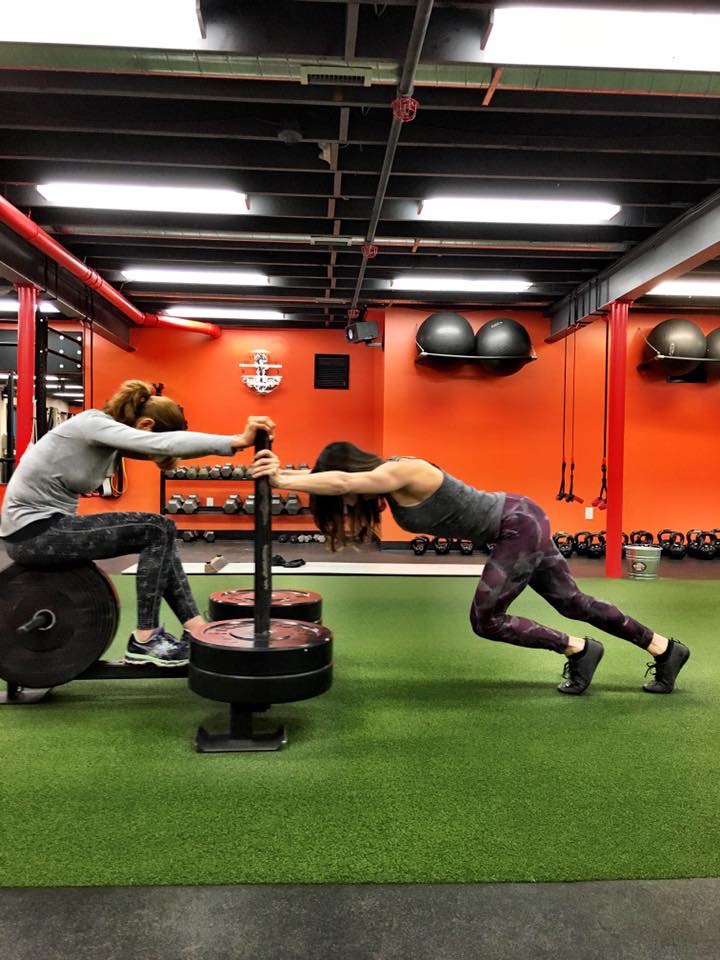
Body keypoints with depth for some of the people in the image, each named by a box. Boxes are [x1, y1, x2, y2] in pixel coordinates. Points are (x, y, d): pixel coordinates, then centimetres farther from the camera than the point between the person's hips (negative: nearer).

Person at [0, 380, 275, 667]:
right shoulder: (94, 424, -20)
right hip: (31, 531, -10)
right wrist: (237, 441, -40)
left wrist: (234, 442, -19)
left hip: (49, 523, 10)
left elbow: (160, 447, -4)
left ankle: (197, 630, 3)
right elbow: (162, 444, -35)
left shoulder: (109, 434, 7)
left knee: (160, 533, 2)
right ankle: (144, 641, -6)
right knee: (156, 531, -14)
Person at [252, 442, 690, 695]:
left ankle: (579, 650, 13)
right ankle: (666, 648, 30)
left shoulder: (401, 473, -24)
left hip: (520, 526, -10)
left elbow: (341, 481, -40)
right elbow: (336, 480, -1)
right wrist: (282, 471, -13)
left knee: (486, 620, -3)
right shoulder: (386, 480, 2)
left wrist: (280, 479, -36)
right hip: (519, 524, 10)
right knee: (573, 603, 17)